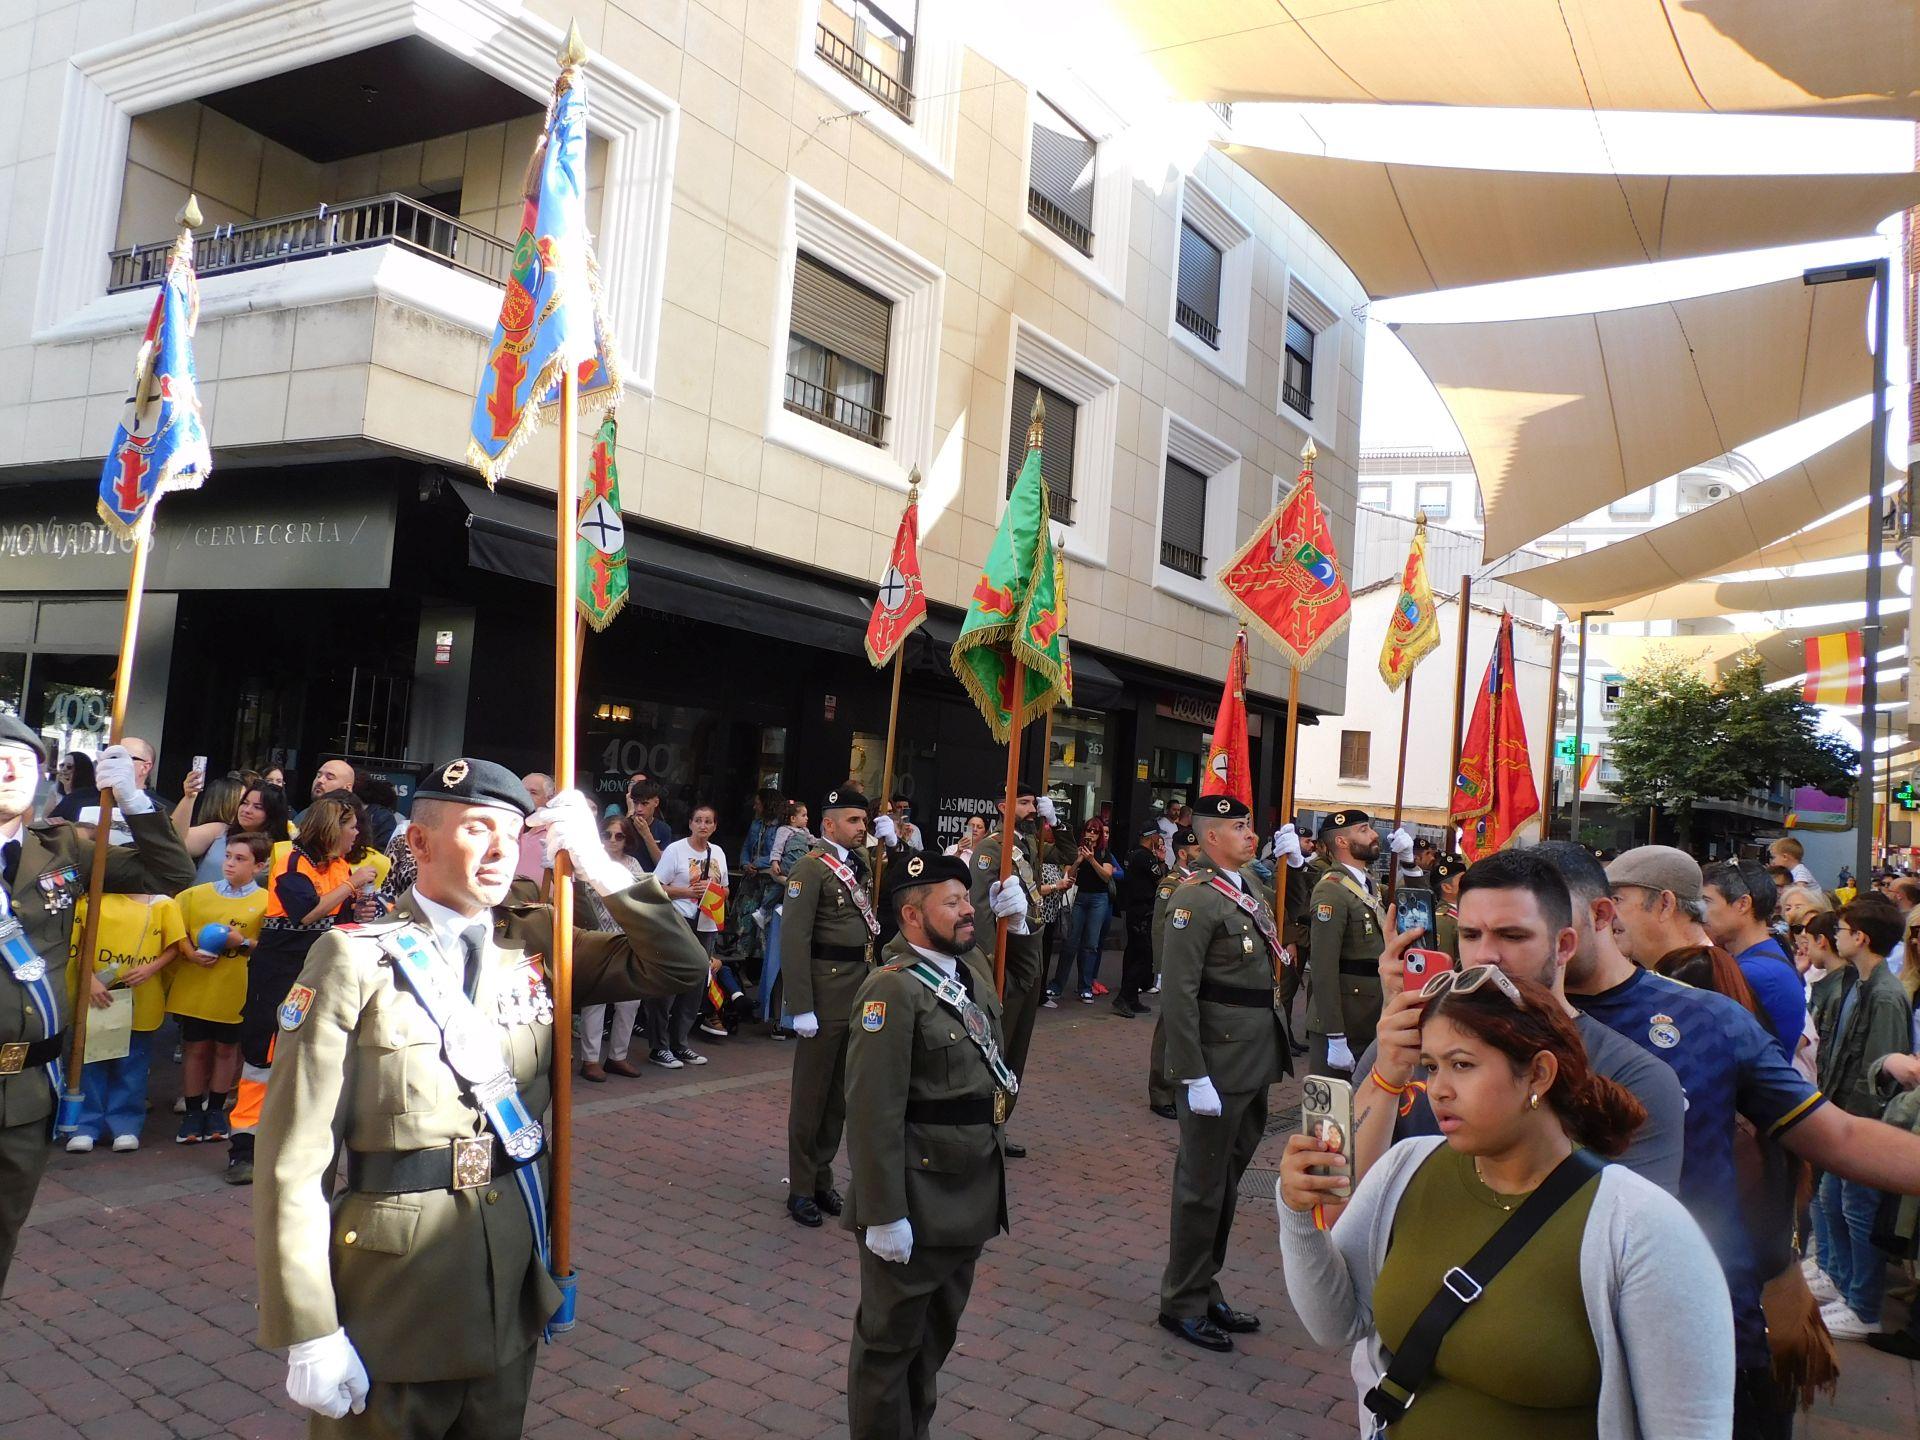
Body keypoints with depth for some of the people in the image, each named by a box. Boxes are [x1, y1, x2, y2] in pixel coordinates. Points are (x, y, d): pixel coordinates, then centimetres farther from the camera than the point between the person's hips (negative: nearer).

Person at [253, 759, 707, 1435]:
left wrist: (598, 866, -11)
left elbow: (682, 969, -1)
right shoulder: (356, 959, -13)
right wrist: (310, 1334, -14)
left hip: (513, 1280, 5)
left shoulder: (538, 941, 2)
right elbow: (294, 1160, -13)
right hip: (391, 1290, -5)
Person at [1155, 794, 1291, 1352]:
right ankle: (1182, 1304, 19)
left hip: (1253, 1066, 9)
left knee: (1227, 1181, 19)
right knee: (1203, 1186, 3)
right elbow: (1178, 994, -21)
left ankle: (1206, 1291, 33)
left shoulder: (1248, 888, 11)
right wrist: (1194, 1077, -23)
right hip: (1218, 1069, -9)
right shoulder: (1195, 899, -16)